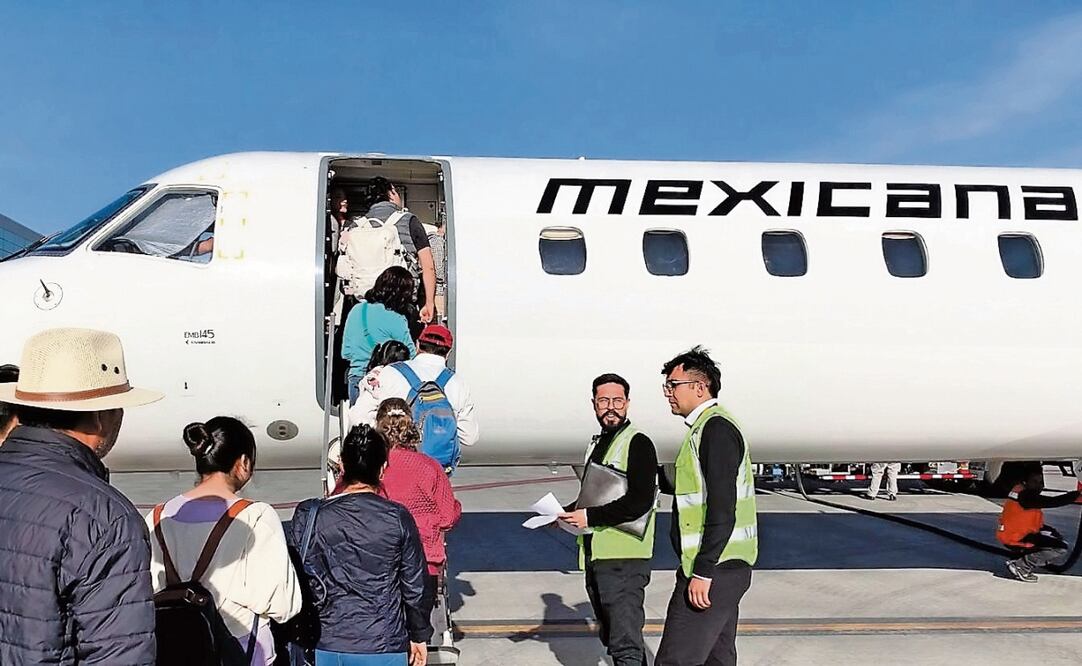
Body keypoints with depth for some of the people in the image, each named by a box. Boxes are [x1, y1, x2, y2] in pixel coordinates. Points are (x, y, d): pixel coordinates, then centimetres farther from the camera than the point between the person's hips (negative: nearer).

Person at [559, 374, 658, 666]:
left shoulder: (638, 443, -11)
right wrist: (565, 513, 8)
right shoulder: (597, 444, 16)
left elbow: (640, 502, -21)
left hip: (624, 559, -9)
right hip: (596, 557, 9)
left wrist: (589, 517, -19)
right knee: (611, 637, 18)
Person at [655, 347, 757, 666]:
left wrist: (703, 571, -23)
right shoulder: (710, 426, 17)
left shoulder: (715, 429, -15)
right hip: (725, 568, 11)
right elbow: (694, 486, 27)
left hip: (714, 569, -11)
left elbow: (722, 508, -22)